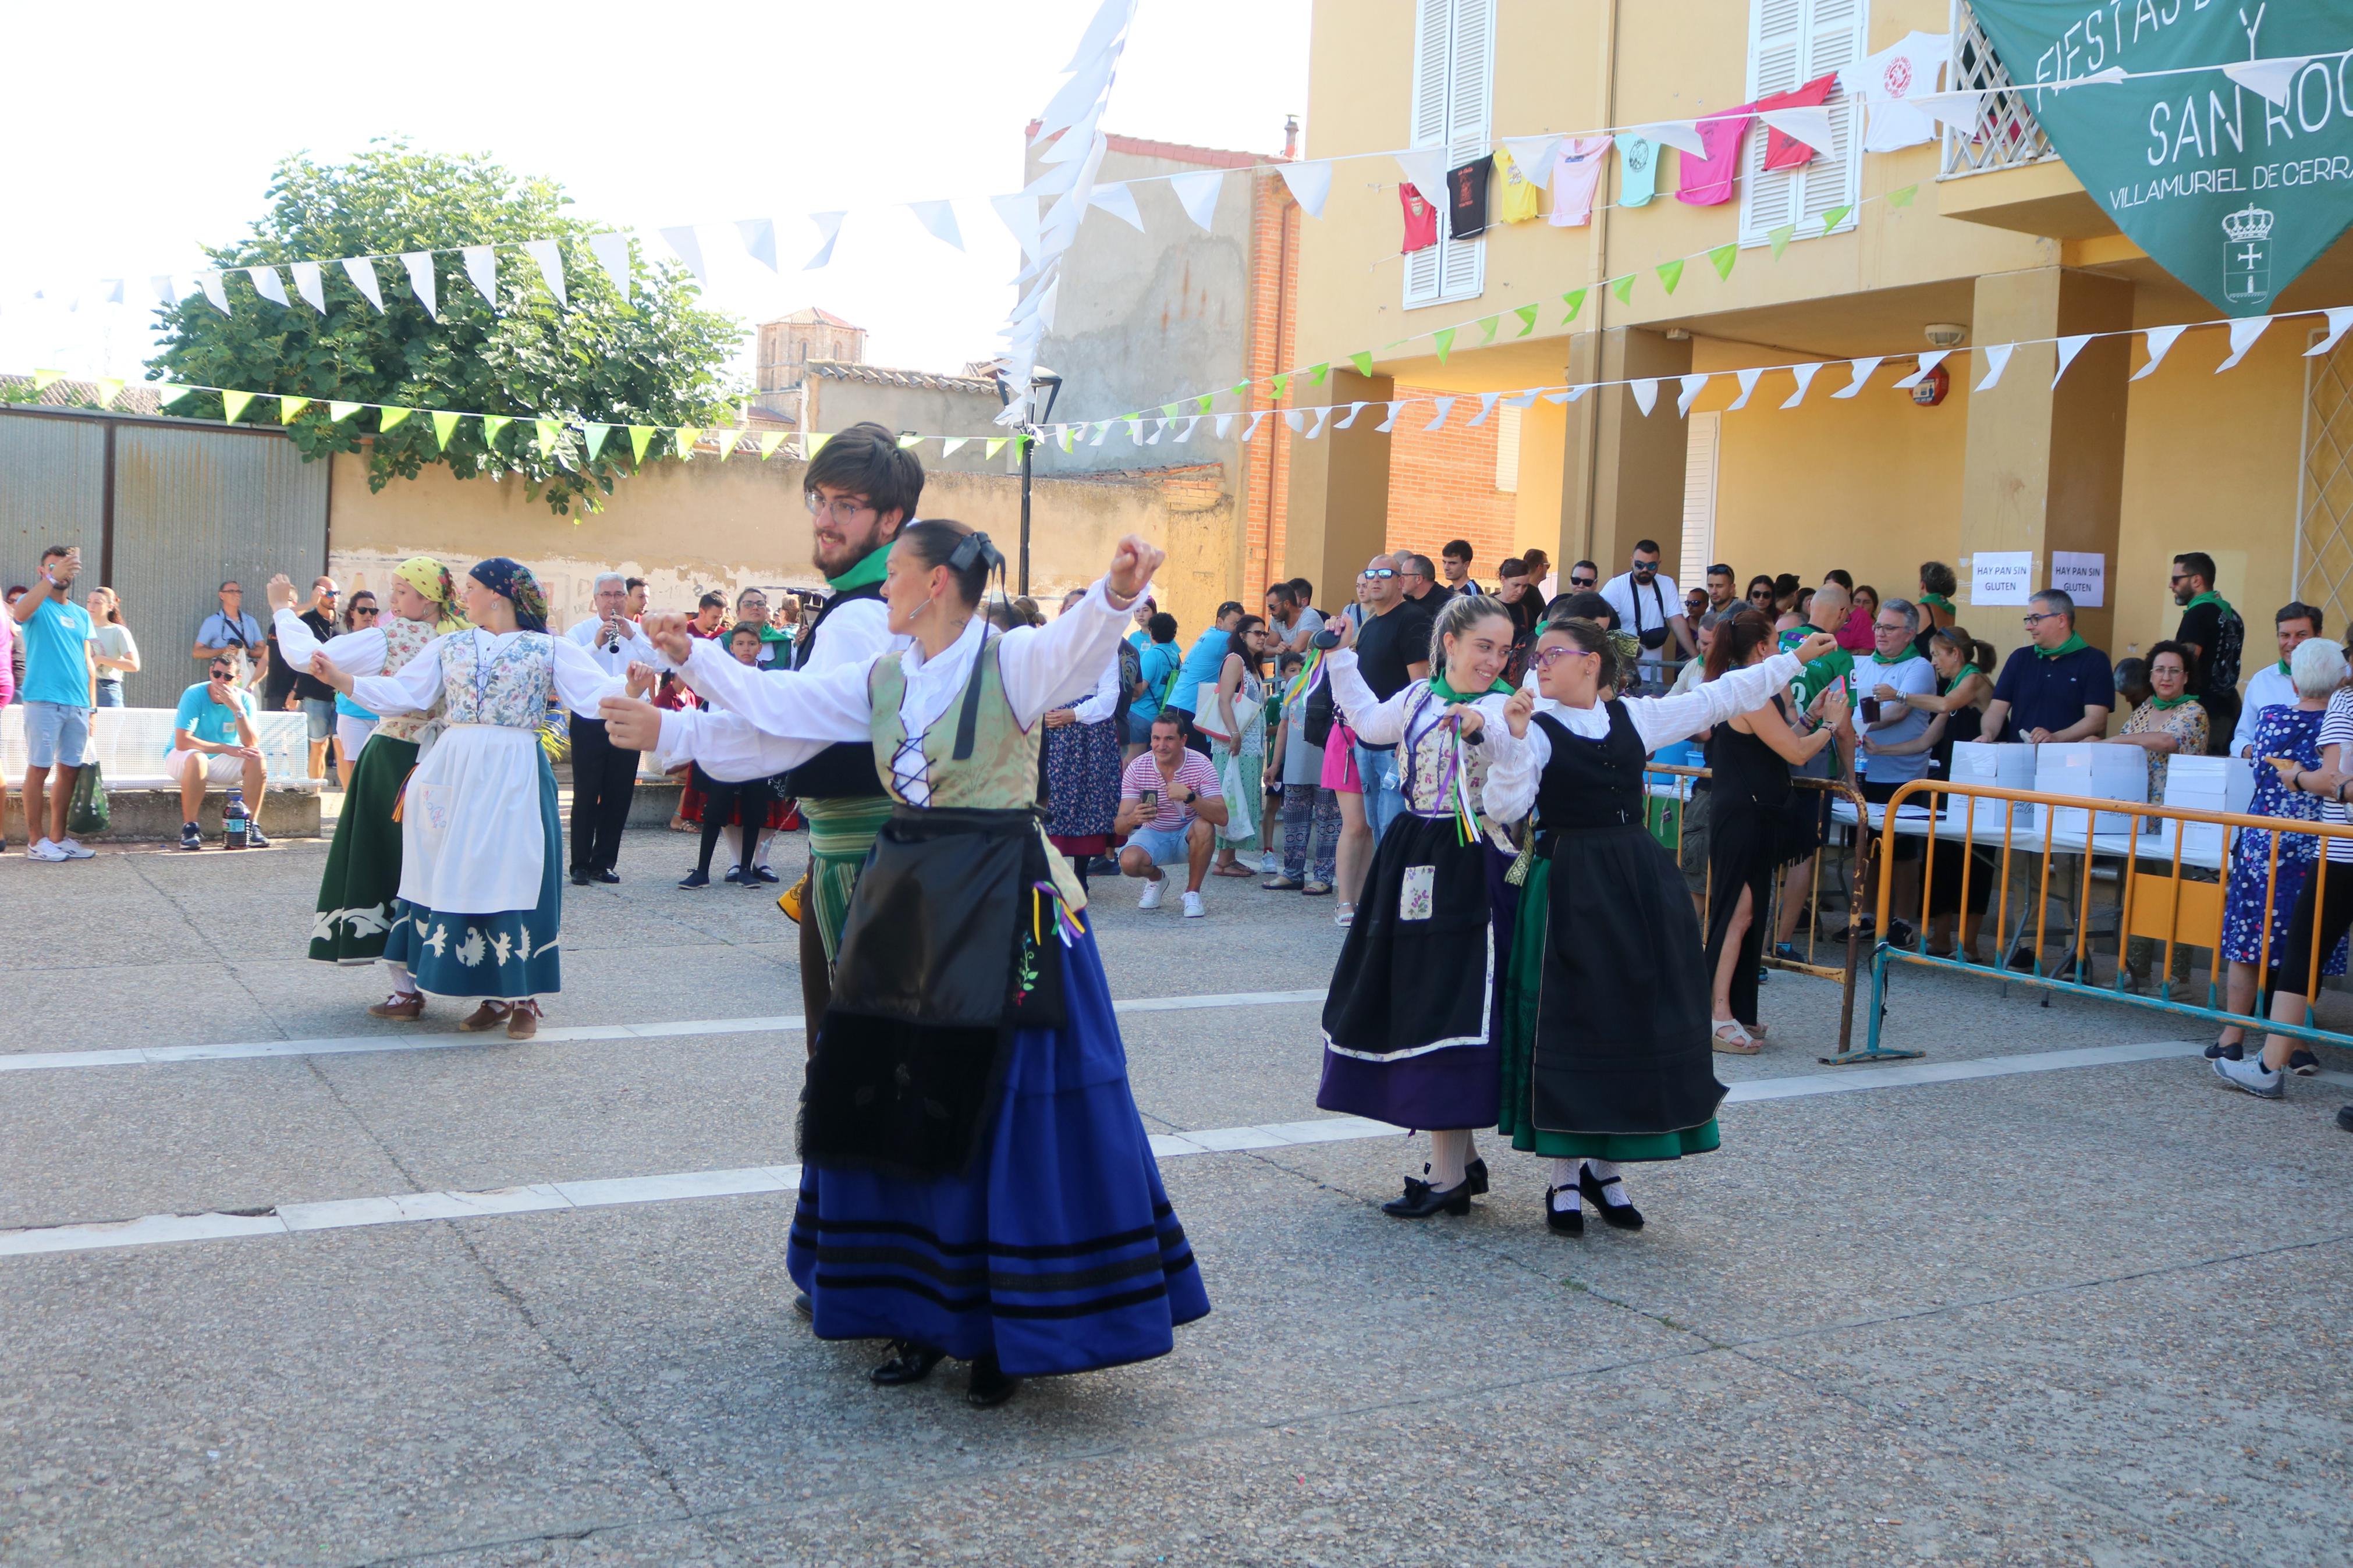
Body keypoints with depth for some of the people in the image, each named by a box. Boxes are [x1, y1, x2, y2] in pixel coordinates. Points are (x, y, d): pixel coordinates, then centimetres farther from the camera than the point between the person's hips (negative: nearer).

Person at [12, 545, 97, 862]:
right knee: (40, 768, -5)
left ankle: (58, 837, 13)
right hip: (43, 701, -5)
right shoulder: (37, 605, 3)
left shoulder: (81, 615, 18)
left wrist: (91, 706, 12)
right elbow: (20, 613, -23)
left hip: (77, 704, 5)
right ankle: (36, 841, -2)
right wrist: (52, 577, -32)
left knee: (70, 770, 6)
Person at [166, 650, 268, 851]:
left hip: (223, 765, 3)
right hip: (181, 758, -3)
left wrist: (237, 708, -31)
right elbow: (182, 742, -28)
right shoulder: (194, 695, -19)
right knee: (197, 759, -37)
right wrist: (226, 749, -31)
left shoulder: (244, 699, -10)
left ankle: (252, 826, -17)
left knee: (256, 758, -23)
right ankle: (189, 827, -26)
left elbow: (252, 744, -21)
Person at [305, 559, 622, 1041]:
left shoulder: (549, 650, 0)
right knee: (457, 879, 3)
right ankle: (491, 997, 12)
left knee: (512, 875, -6)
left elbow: (594, 692, -10)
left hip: (515, 777, -4)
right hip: (453, 772, 4)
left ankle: (523, 998, 5)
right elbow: (400, 693, 8)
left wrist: (630, 690, -30)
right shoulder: (448, 647, 12)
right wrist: (339, 678, 0)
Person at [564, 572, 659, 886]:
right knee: (586, 795, -2)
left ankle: (604, 862, 15)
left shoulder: (640, 633, 11)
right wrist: (596, 644, -27)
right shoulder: (579, 632, 4)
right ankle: (580, 865, 4)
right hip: (590, 722, -3)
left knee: (619, 796, 6)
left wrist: (632, 637, -18)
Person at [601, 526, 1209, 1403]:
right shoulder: (882, 680, 10)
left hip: (1001, 907, -7)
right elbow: (777, 707, 15)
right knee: (898, 1107, 10)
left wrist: (1117, 593, -50)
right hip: (902, 903, 7)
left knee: (1006, 1113, -1)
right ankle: (922, 1312, 24)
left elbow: (1076, 646, -30)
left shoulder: (1013, 661, -10)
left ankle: (1009, 1330, 13)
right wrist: (692, 661, 17)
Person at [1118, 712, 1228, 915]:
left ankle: (1193, 893, -12)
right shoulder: (1137, 768, -14)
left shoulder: (1200, 765, -19)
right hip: (1152, 835, 1)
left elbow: (1222, 818, -29)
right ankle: (1156, 879, 10)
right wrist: (1132, 819, -43)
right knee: (1129, 862, -29)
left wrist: (1189, 797, -45)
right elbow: (1119, 826, -18)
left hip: (1188, 838, -1)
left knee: (1204, 826, -33)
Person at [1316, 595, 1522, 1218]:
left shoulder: (1504, 707, -8)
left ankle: (1449, 1176, -2)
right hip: (1411, 859, 8)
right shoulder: (1416, 698, 11)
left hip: (1471, 868, -7)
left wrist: (1485, 725, -43)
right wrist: (1342, 655, 33)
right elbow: (1369, 722, 31)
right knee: (1408, 998, 12)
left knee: (1449, 1003, -9)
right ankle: (1459, 1158, 25)